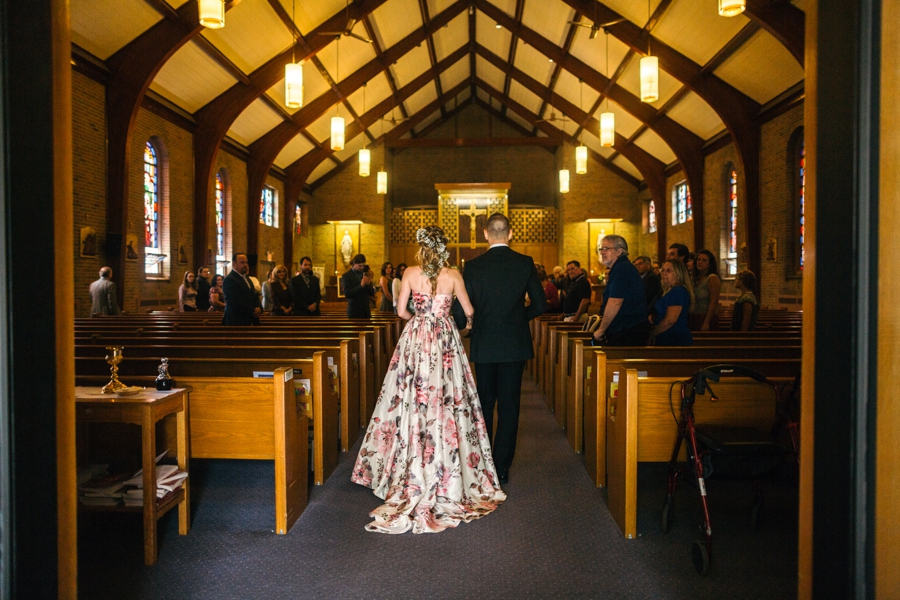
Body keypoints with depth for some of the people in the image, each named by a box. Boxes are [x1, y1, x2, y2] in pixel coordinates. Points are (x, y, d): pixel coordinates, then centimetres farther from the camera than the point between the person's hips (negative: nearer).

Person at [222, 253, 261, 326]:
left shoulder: (246, 278, 19)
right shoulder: (229, 280, -11)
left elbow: (255, 296, 18)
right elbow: (237, 301, -18)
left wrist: (259, 308, -2)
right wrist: (253, 311, -13)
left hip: (250, 321, 8)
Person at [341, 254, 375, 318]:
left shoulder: (365, 274, 11)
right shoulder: (346, 276, -4)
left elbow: (372, 293, 12)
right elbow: (347, 294, -13)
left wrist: (368, 284, -9)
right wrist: (361, 286, -21)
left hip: (366, 311, 5)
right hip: (354, 311, -5)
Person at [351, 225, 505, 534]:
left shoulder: (410, 273, -3)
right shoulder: (453, 275, -3)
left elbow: (401, 310, -1)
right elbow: (469, 309, 6)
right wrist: (467, 321, 29)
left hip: (415, 340, 1)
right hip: (445, 341, 0)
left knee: (413, 400, 8)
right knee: (446, 400, 5)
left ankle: (411, 471, 15)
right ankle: (447, 471, 10)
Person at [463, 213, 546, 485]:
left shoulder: (473, 266, -7)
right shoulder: (525, 263, -4)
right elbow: (540, 304, -2)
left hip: (484, 344, 0)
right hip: (515, 345, 0)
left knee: (484, 403, 14)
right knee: (509, 405, 7)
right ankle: (502, 467, 10)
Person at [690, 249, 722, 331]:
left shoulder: (712, 278, -10)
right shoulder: (694, 278, 12)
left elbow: (714, 302, -16)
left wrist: (706, 323, -20)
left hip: (708, 319, -6)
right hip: (694, 319, 6)